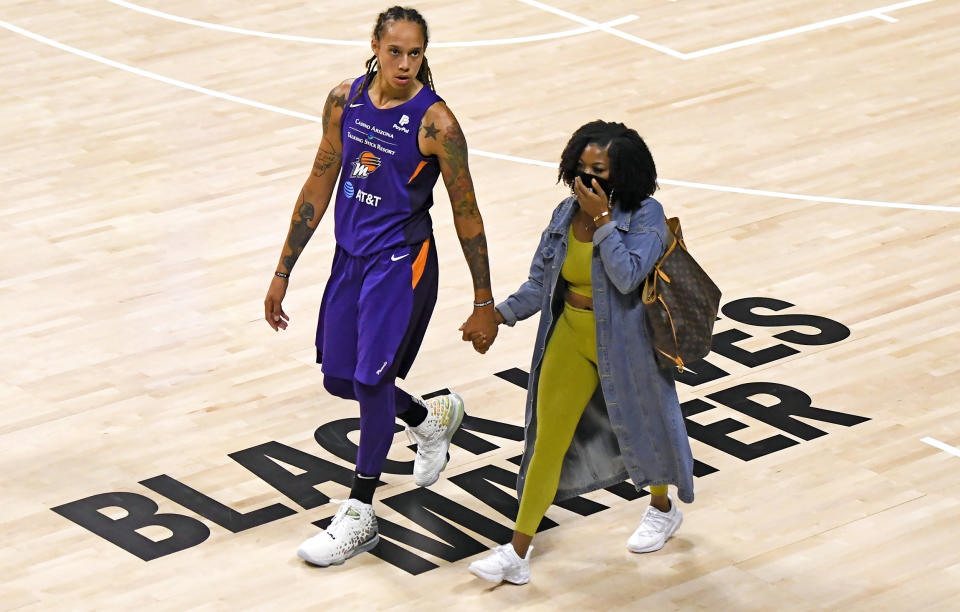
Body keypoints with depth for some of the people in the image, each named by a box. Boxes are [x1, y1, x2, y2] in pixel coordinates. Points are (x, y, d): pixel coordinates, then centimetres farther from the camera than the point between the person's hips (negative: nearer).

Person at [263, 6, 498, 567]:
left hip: (402, 262, -6)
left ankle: (360, 517, 10)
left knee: (371, 379, -8)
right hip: (351, 254, 6)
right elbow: (320, 186, 7)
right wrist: (284, 271, 9)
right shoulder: (345, 100, -2)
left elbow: (466, 214, -10)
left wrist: (484, 304, -7)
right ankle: (432, 420, 42)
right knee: (339, 379, 12)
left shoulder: (435, 122, -17)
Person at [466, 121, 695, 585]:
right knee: (548, 440, 0)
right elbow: (540, 282, 3)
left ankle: (663, 508, 48)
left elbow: (626, 277, -30)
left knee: (642, 426, 17)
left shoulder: (646, 216, -16)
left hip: (625, 346, -4)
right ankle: (518, 552, 0)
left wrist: (602, 218, -29)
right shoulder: (566, 215, -1)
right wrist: (500, 314, -12)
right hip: (571, 338, 4)